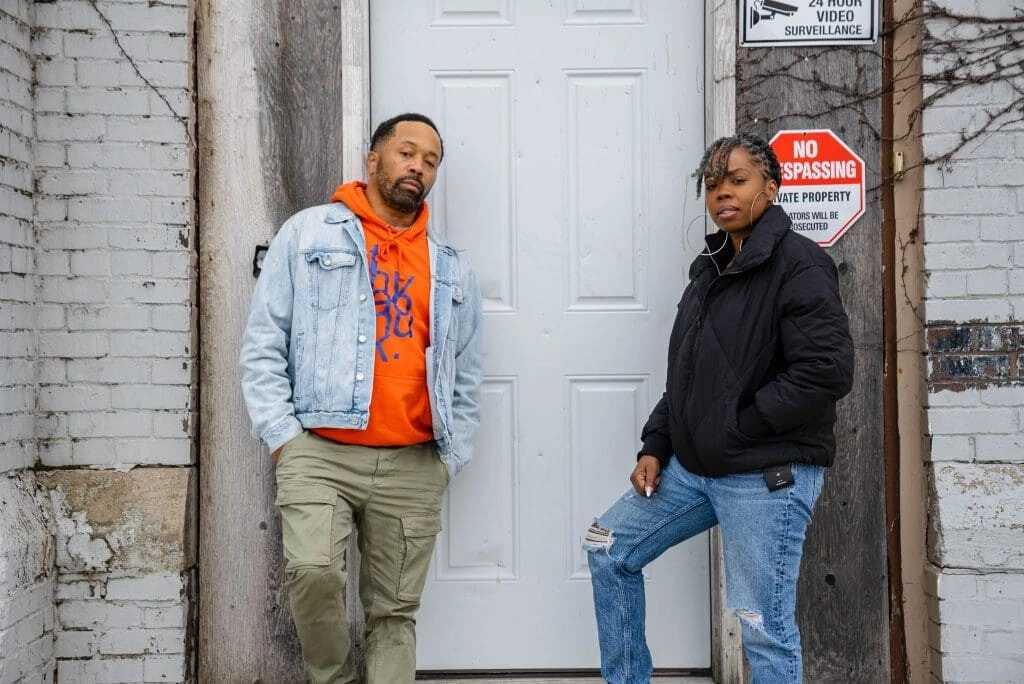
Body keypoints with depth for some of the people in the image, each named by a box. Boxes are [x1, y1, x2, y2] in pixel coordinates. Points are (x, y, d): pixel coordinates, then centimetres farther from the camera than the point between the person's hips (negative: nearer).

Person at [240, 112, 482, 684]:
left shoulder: (451, 269, 17)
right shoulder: (309, 233, 8)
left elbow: (466, 378, 18)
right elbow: (264, 344, 4)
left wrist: (450, 461, 9)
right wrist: (283, 435, -4)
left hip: (413, 466, 3)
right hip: (319, 452, -3)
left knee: (397, 611, 4)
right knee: (314, 570, -21)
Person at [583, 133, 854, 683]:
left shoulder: (799, 264, -12)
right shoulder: (710, 267, 14)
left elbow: (826, 371, -22)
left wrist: (736, 430, -17)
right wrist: (655, 447, 7)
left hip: (768, 477, -9)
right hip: (693, 467, 9)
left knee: (764, 627, -2)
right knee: (609, 550, 13)